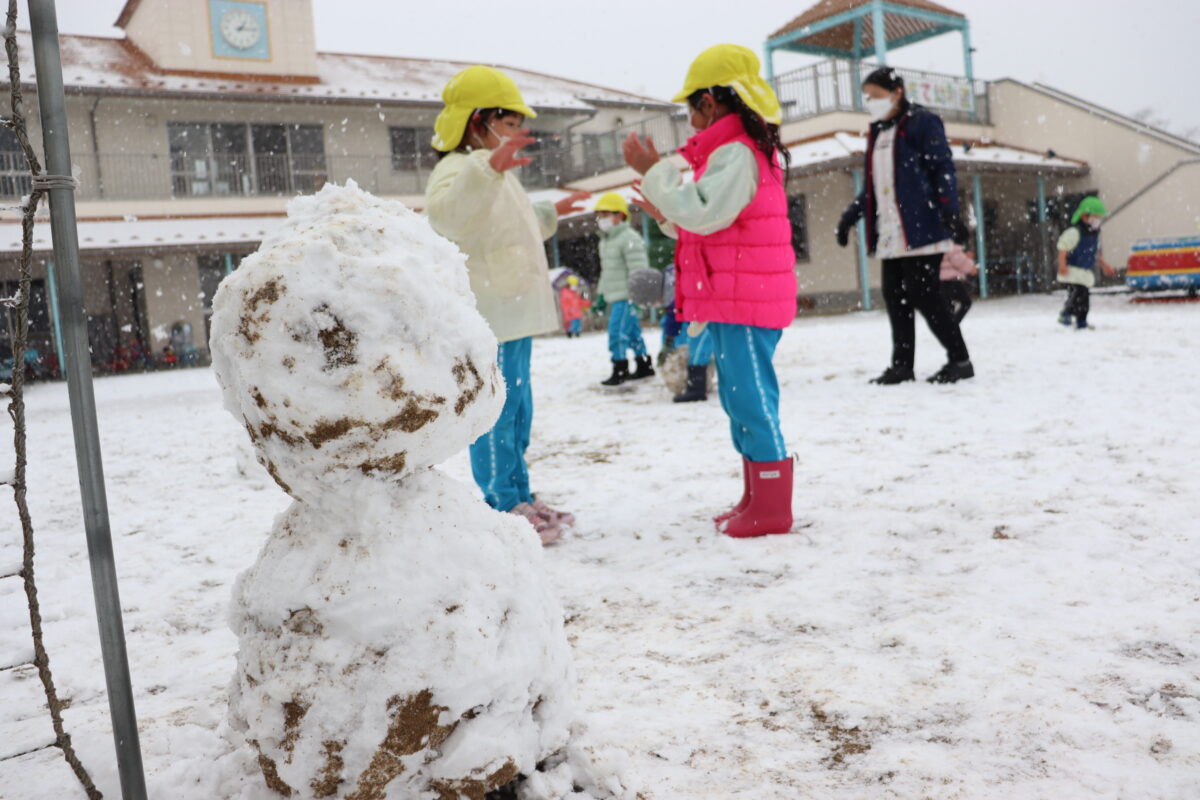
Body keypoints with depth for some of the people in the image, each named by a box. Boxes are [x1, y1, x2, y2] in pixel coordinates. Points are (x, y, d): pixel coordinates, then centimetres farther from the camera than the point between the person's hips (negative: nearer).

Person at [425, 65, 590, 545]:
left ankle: (519, 497, 26)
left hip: (513, 312, 11)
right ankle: (502, 508, 0)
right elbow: (445, 213, -37)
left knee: (518, 410, 16)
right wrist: (487, 168, -47)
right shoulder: (458, 169, -12)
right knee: (497, 411, -7)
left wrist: (549, 214, 41)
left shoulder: (497, 177, 22)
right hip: (488, 319, -11)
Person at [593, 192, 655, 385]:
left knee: (618, 332, -11)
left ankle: (620, 370, -4)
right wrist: (602, 293, 22)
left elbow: (638, 270, -19)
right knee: (632, 332, 15)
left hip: (627, 297, -10)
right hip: (615, 297, 10)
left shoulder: (629, 239, -14)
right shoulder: (605, 241, 17)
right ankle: (644, 366, 24)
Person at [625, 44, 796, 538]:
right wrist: (665, 217, 17)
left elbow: (704, 214, -22)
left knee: (752, 399, -6)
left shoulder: (736, 153, -13)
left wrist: (654, 171, -15)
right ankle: (756, 499, 24)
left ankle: (771, 508, 1)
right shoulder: (736, 152, 20)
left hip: (745, 304, -11)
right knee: (740, 399, 15)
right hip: (730, 302, 11)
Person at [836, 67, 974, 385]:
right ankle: (901, 365, 12)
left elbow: (943, 171, -10)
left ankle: (960, 361, 2)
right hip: (890, 233, 8)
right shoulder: (878, 132, 20)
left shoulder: (922, 122, -2)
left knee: (924, 295, -9)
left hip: (921, 229, -7)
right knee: (894, 296, 5)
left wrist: (950, 213, -20)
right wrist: (849, 216, 19)